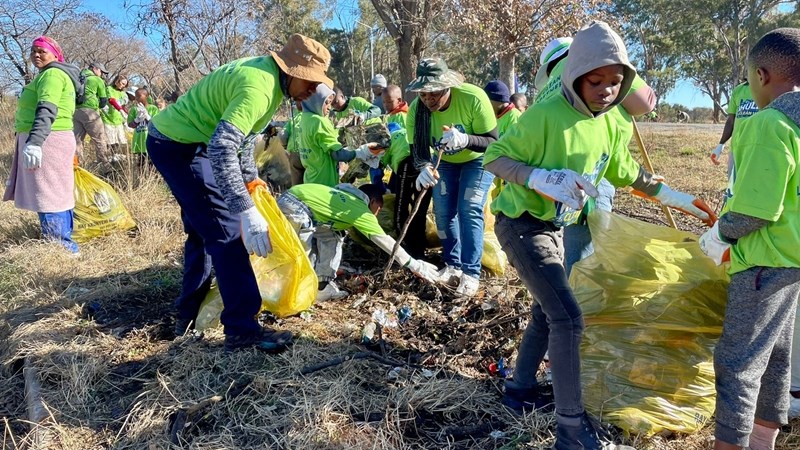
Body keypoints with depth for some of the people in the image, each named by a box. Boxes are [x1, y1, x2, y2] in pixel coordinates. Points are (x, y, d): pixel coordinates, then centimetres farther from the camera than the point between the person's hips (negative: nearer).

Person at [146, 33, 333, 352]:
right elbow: (222, 148, -37)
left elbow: (244, 133, 18)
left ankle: (188, 316, 29)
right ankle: (242, 329, -8)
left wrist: (250, 176, 20)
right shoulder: (259, 87, -26)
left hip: (178, 141, 11)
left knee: (204, 231, 17)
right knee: (227, 232, -12)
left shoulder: (268, 73, 6)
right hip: (180, 146, -11)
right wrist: (247, 211, -40)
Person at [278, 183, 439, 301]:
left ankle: (322, 286, 16)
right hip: (294, 206, -10)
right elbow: (384, 240, -3)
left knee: (330, 239, 14)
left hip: (294, 201, 10)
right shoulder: (360, 209, -3)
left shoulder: (345, 196, 20)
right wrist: (413, 265, 2)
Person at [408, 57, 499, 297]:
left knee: (469, 212, -14)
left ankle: (471, 273, -7)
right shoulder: (416, 108, -24)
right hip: (446, 162, 4)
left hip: (478, 160, -4)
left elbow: (492, 141, -30)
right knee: (443, 212, 0)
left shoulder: (474, 97, -35)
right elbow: (417, 146, -21)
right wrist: (424, 168, -44)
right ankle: (453, 265, 17)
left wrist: (465, 140, -51)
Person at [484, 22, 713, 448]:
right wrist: (543, 179, -33)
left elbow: (626, 172, 15)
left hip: (554, 226, 9)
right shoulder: (545, 115, -24)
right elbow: (494, 157, -20)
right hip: (521, 224, -8)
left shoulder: (609, 122, 1)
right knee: (568, 318, -14)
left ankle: (520, 389, 39)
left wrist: (676, 197, 13)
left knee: (548, 312, 19)